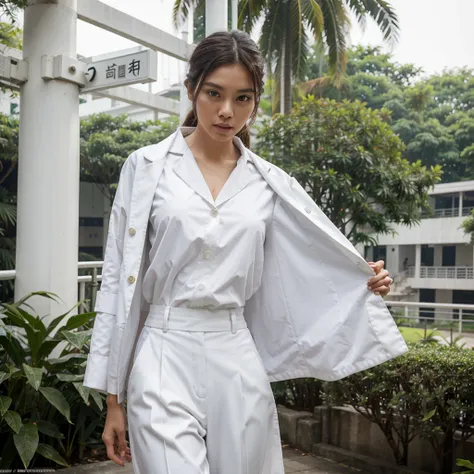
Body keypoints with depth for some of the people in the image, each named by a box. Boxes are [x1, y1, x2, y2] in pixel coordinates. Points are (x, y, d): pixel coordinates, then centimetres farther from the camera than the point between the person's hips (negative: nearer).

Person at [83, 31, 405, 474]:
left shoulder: (269, 183, 7)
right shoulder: (147, 166, 0)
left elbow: (315, 263, 17)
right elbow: (118, 280, 1)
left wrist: (365, 282, -3)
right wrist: (113, 398, 0)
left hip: (238, 361, 3)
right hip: (166, 358, -3)